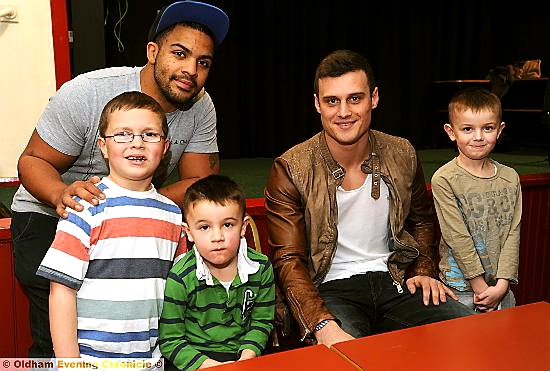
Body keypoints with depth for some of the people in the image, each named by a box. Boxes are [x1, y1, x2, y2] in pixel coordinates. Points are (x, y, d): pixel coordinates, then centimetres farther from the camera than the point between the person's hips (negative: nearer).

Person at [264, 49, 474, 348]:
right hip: (330, 289, -5)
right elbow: (289, 262, -13)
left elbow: (422, 221, 20)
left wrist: (423, 271, 4)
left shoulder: (402, 155, 2)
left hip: (392, 279, 5)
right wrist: (323, 324, -27)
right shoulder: (290, 170, -11)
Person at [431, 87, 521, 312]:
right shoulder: (444, 180, -13)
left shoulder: (510, 178, 2)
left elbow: (513, 233, -1)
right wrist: (480, 286, -14)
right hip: (461, 288, -4)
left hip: (502, 288, 4)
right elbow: (457, 238, -15)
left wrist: (501, 285, -9)